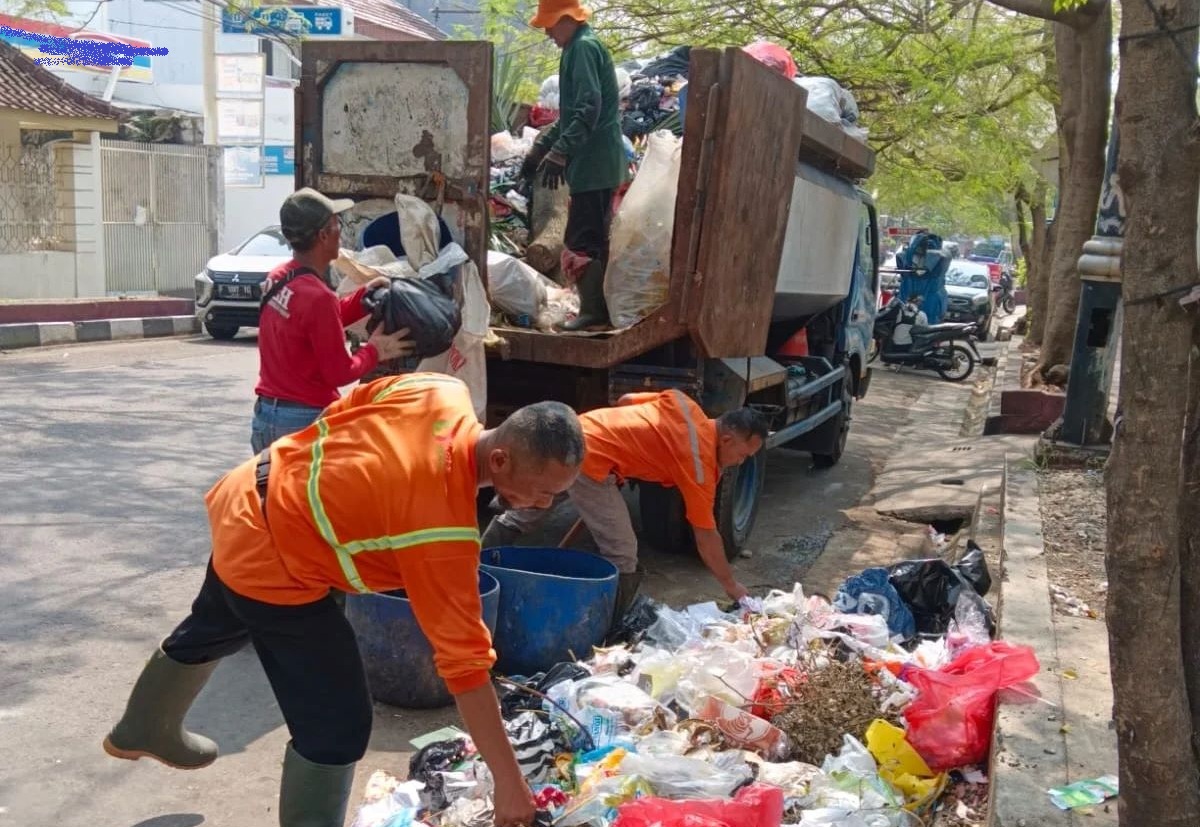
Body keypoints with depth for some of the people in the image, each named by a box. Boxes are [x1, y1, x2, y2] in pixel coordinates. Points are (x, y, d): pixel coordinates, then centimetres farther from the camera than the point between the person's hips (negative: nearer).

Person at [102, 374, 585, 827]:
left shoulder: (442, 392, -13)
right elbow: (465, 662, -27)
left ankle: (143, 730, 66)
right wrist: (509, 781, -19)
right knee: (337, 728, -4)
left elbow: (342, 411, 3)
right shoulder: (445, 529, -31)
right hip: (272, 563, -9)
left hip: (245, 502, 10)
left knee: (213, 630, 36)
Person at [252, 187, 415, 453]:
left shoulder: (277, 278, 4)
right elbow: (339, 373, -17)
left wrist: (363, 296, 7)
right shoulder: (317, 296, -22)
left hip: (265, 413, 8)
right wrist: (374, 351, -2)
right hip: (305, 420, -8)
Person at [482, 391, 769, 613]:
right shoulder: (700, 463, -10)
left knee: (518, 516, 25)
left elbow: (625, 401, 19)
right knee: (622, 557, -2)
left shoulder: (684, 404, 8)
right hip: (590, 459, -10)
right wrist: (732, 586, 7)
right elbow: (706, 537, -4)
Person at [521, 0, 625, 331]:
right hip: (597, 162, 10)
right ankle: (599, 308, 18)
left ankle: (593, 312, -5)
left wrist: (559, 153, -25)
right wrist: (539, 147, 27)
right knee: (595, 238, 12)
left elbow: (588, 110, -22)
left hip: (592, 163, -10)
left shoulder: (583, 47, -11)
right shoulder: (581, 48, 21)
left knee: (582, 240, -8)